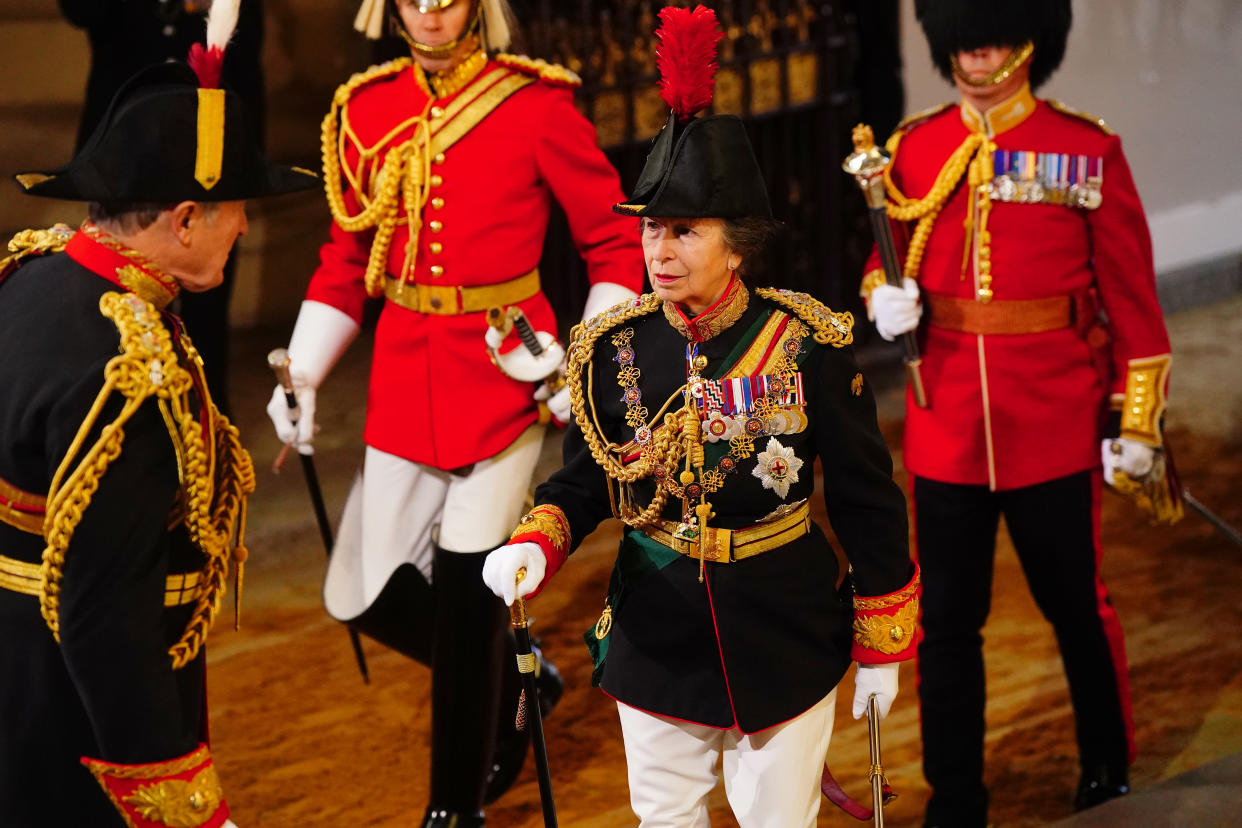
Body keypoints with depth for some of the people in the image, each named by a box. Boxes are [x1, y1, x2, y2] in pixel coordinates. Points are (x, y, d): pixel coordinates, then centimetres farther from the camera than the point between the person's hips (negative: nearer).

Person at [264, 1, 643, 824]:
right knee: (377, 596, 4)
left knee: (467, 590, -3)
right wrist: (302, 373, 3)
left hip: (507, 372, -4)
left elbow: (616, 243, -1)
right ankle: (513, 680, 34)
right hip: (405, 378, 4)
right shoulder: (366, 109, 3)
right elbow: (346, 259, 12)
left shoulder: (536, 104, -9)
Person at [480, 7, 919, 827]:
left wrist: (881, 643, -2)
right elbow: (585, 482, 3)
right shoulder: (613, 350, -7)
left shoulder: (808, 348, -14)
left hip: (786, 643, -2)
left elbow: (866, 500, -6)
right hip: (657, 641, 2)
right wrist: (533, 545, -18)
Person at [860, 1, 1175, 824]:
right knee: (947, 621, 6)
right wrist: (886, 295, -9)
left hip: (1055, 427, -2)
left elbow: (1132, 294, -3)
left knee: (1076, 606, 12)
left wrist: (1137, 419, -5)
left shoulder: (1088, 152, -5)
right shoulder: (915, 147, 4)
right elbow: (890, 257, 15)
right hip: (946, 425, 2)